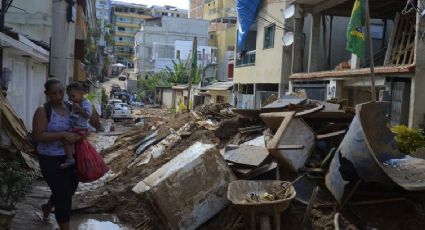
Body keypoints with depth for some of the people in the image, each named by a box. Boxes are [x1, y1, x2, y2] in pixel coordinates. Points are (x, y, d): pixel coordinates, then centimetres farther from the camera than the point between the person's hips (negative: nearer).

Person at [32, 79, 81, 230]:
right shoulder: (43, 111, -13)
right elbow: (37, 136, -21)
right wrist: (63, 134, -28)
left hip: (69, 158, 7)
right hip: (51, 160, -7)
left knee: (70, 189, 23)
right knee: (64, 196, -3)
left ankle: (47, 207, 52)